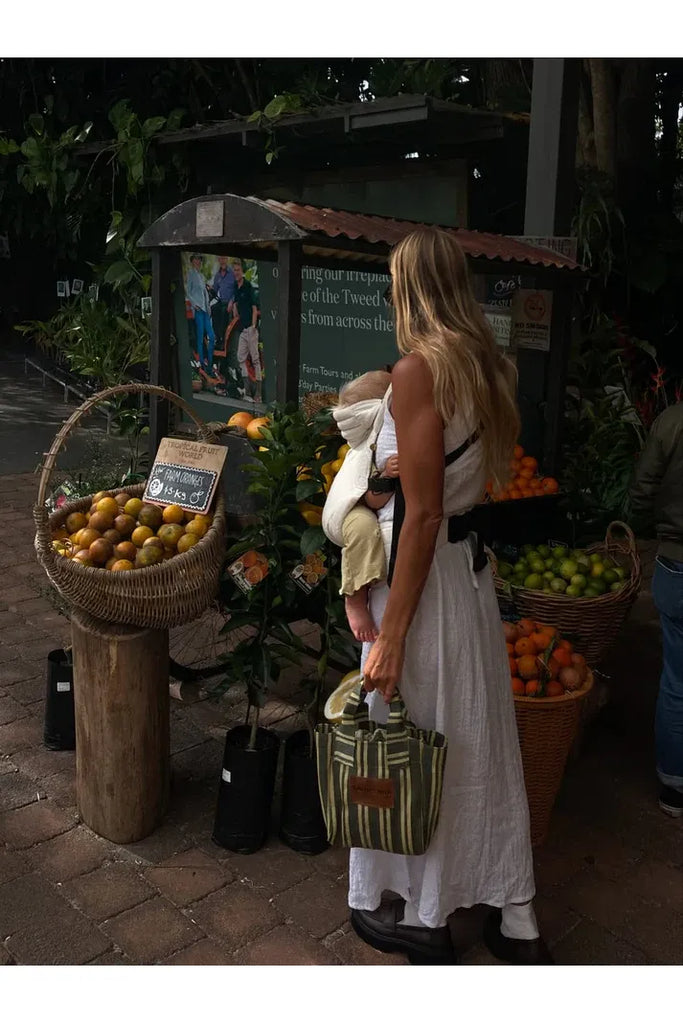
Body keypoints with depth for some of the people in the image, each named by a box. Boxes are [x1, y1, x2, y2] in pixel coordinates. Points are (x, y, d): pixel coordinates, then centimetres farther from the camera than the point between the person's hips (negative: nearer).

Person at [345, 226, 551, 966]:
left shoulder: (418, 369, -18)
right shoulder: (487, 366, 5)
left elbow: (423, 513, -20)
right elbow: (485, 472, 7)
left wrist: (391, 635, -16)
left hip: (424, 572, -8)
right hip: (470, 563, 8)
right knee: (478, 739, 18)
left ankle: (423, 918, 30)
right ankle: (514, 920, 33)